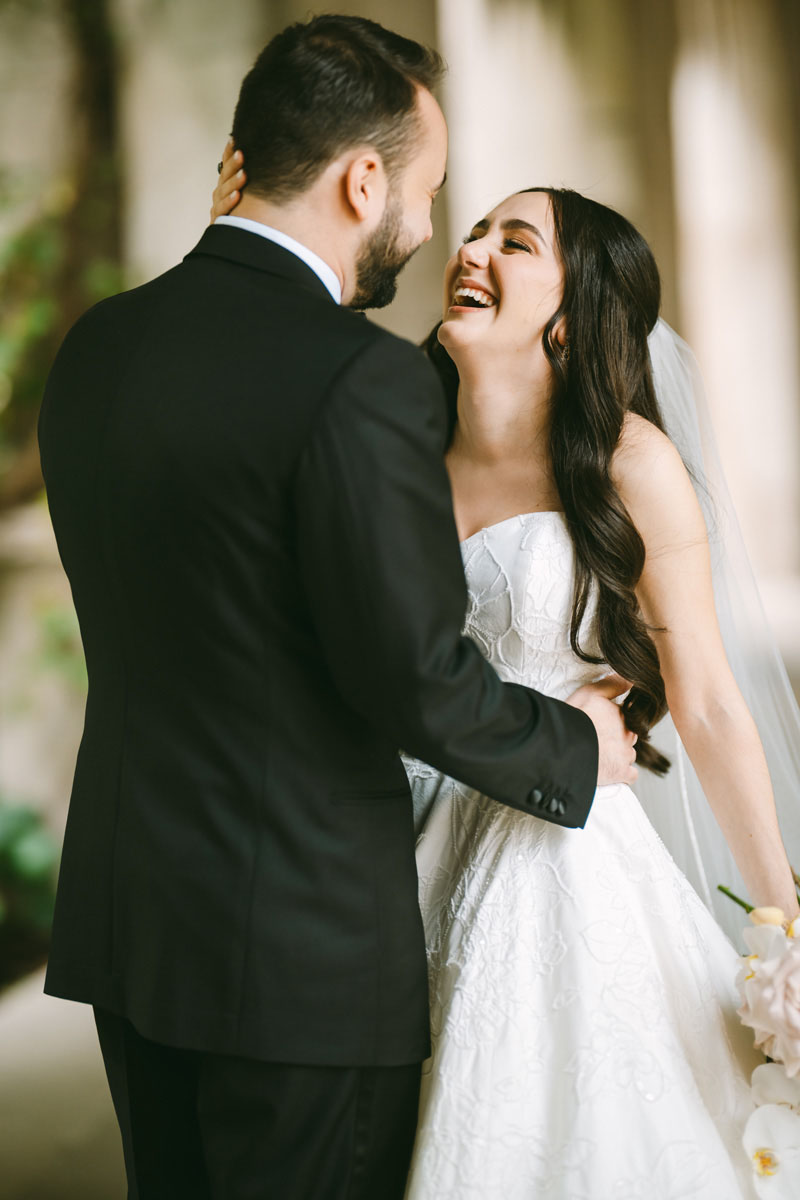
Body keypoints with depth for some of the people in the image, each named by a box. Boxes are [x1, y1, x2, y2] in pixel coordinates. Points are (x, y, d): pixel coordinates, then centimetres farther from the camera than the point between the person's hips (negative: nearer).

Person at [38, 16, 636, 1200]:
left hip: (124, 916, 8)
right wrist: (573, 747, 1)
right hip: (304, 946, -7)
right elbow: (419, 680, -19)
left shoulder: (96, 345, 4)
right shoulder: (364, 378, -20)